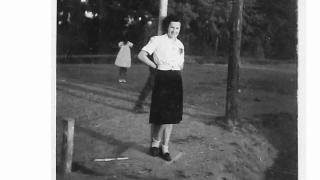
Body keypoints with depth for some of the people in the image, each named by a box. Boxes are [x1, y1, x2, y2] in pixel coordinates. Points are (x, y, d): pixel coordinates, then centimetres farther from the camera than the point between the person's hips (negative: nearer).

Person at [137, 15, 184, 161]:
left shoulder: (180, 44, 15)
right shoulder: (157, 40, -3)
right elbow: (141, 55, -10)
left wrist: (177, 70, 6)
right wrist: (155, 66, -6)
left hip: (176, 80, 6)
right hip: (162, 79, -6)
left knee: (171, 115, 6)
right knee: (159, 114, -3)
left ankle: (165, 147, 15)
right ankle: (155, 143, 18)